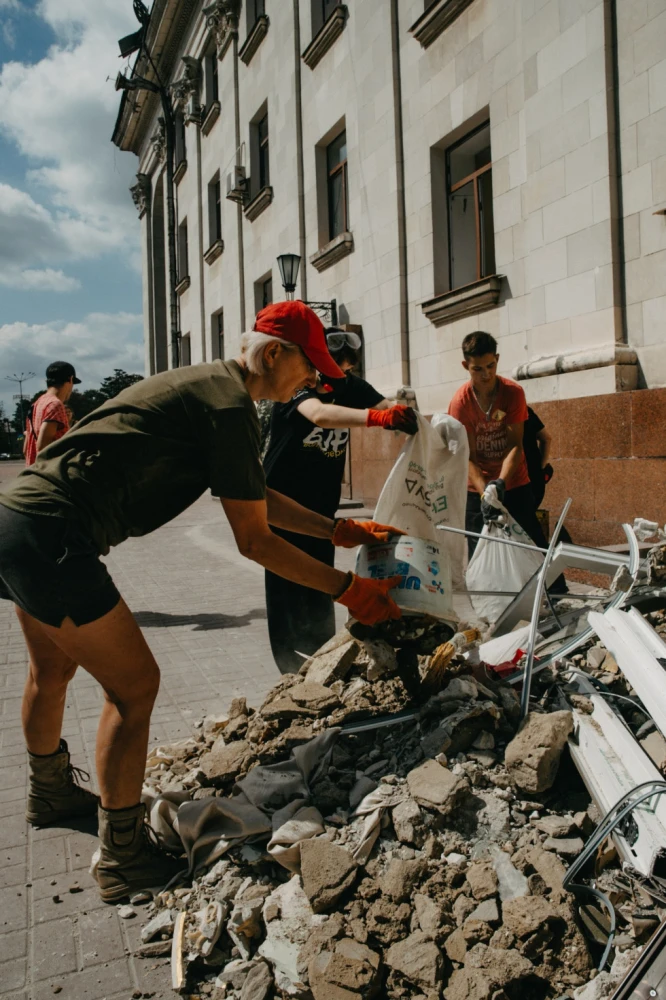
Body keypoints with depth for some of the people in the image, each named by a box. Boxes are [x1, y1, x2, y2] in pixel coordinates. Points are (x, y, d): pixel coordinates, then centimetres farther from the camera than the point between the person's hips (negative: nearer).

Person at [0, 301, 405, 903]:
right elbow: (253, 540, -13)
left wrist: (339, 530, 24)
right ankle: (124, 859, 13)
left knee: (54, 667, 28)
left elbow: (258, 496, 24)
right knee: (134, 684, -1)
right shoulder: (230, 406, -14)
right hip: (51, 537, -11)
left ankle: (51, 793, 52)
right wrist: (347, 590, -6)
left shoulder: (203, 386, 17)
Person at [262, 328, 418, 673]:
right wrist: (378, 417, -52)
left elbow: (385, 405, -13)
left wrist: (403, 410, -38)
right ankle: (290, 665, 7)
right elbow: (319, 414, -40)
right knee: (287, 584, -2)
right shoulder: (297, 384, -19)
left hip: (322, 505, 6)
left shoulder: (351, 386, 0)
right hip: (282, 499, -5)